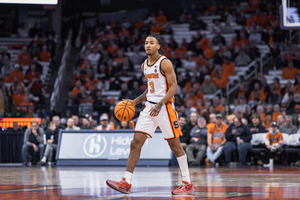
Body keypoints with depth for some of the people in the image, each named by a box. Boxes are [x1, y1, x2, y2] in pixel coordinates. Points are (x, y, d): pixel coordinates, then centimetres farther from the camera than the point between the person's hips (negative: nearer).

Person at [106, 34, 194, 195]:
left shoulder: (165, 63, -10)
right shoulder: (144, 65, 13)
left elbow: (173, 87, -14)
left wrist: (160, 104, -26)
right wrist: (135, 101, 14)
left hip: (165, 107, -7)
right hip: (149, 107, 7)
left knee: (174, 144, -2)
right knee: (136, 143, -3)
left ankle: (188, 184, 6)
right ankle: (126, 183, -4)